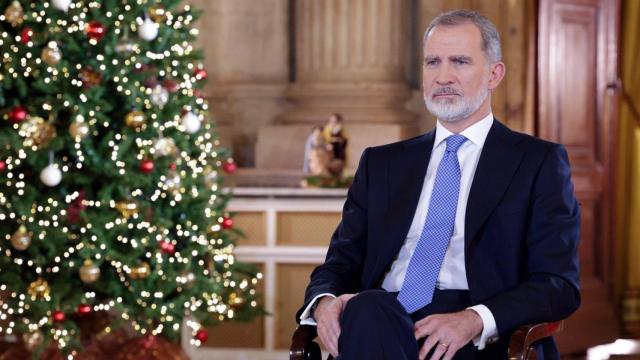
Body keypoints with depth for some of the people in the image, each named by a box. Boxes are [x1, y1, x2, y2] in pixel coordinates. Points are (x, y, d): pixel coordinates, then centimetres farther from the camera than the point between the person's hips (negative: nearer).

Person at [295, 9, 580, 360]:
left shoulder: (539, 162, 9)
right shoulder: (381, 163, 22)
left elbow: (559, 285, 0)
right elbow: (340, 264, 18)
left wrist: (475, 319, -20)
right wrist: (324, 301, -9)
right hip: (381, 324, 3)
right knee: (367, 309, -36)